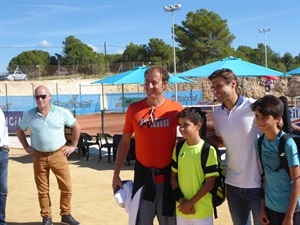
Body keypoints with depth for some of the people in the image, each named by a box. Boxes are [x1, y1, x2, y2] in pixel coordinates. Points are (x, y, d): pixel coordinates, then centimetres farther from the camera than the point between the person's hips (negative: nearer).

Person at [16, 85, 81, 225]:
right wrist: (26, 147, 6)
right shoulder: (29, 115, -1)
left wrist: (73, 145, 3)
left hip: (58, 155, -1)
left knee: (66, 187, 3)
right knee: (42, 190, 9)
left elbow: (77, 127, 6)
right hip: (39, 157, 1)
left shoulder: (62, 112, -6)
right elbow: (19, 131, 16)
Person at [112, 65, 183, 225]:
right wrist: (116, 173, 4)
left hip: (168, 175, -1)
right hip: (143, 174, 1)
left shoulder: (175, 108, -8)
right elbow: (124, 142, 5)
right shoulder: (134, 109, -4)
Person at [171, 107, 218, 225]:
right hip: (181, 209, 4)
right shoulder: (178, 148, 2)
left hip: (202, 211, -4)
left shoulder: (208, 150, -12)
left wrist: (190, 203, -12)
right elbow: (173, 176, 7)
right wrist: (181, 200, -6)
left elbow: (209, 183, -11)